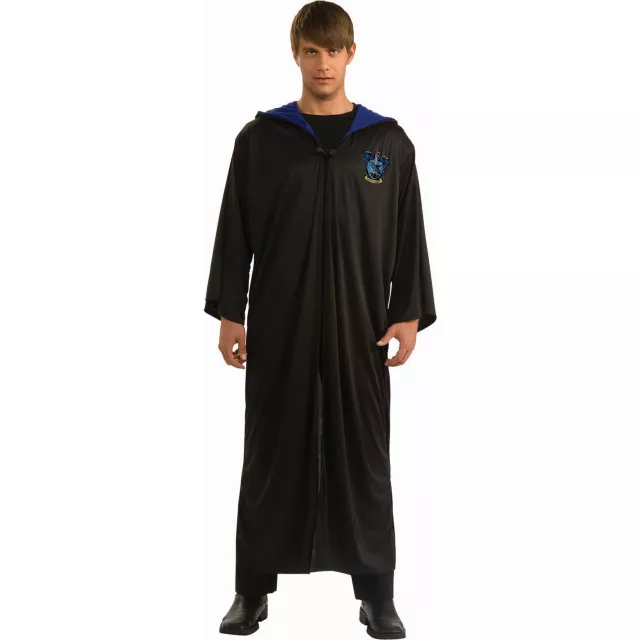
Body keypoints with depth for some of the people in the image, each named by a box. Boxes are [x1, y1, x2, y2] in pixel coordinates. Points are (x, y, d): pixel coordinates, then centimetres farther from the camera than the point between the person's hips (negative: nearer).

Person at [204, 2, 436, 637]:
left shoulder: (389, 142, 3)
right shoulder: (261, 139, 2)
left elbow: (409, 238, 4)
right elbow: (235, 233, 3)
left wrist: (409, 315, -3)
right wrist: (228, 313, -3)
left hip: (358, 327, 0)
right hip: (277, 326, 0)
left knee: (363, 454, 6)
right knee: (272, 452, 7)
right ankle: (252, 588, 20)